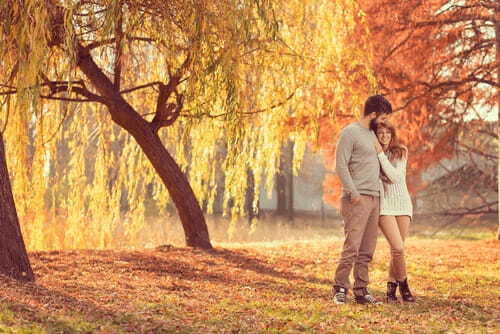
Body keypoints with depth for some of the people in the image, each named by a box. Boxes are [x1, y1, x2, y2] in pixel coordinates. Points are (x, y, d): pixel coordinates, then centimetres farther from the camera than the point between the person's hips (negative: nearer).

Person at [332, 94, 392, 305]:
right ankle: (340, 289, -8)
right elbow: (341, 165, -12)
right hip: (357, 199, -8)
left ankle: (361, 290, 9)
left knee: (367, 250, 6)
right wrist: (353, 192, -17)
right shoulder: (350, 133, -6)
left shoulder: (372, 135, 21)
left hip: (374, 198, 8)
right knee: (352, 246, -13)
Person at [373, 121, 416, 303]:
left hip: (402, 202, 2)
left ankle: (391, 287, 17)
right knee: (398, 248, -15)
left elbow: (395, 176, -12)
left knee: (397, 249, 2)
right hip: (384, 203, -2)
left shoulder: (401, 152, 3)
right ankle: (403, 286, 3)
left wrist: (380, 153, -15)